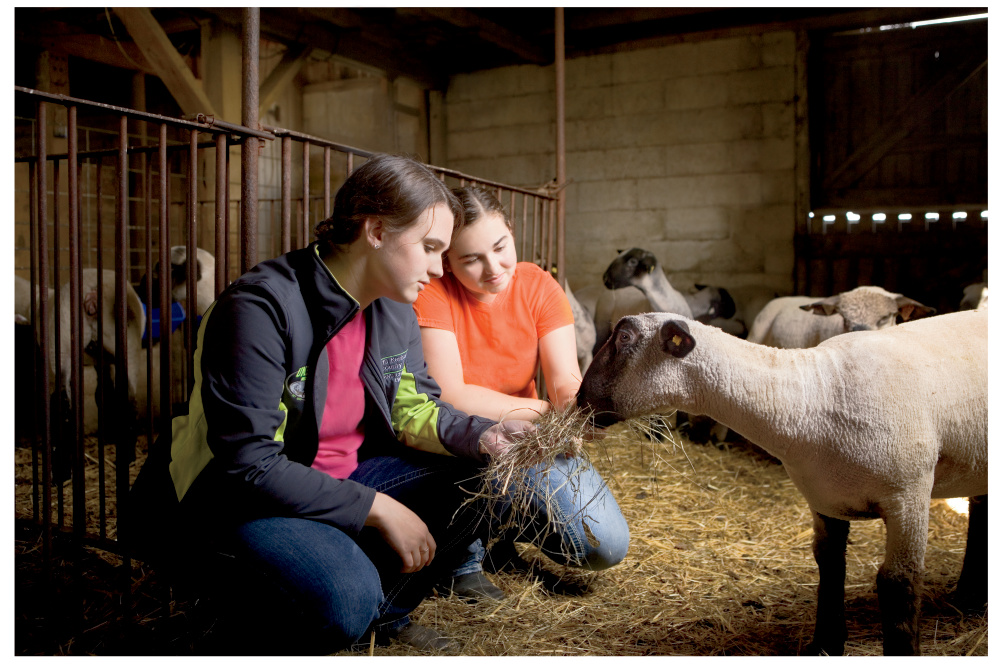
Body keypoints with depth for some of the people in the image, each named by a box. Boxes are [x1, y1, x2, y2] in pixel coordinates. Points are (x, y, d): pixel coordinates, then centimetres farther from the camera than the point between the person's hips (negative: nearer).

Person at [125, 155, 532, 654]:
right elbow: (248, 466, -28)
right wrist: (377, 508, -25)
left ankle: (381, 614, 13)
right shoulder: (260, 309, -26)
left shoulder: (393, 308, 0)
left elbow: (413, 407, 7)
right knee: (344, 596, -34)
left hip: (339, 483, 8)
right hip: (228, 501, -8)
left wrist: (483, 438, -14)